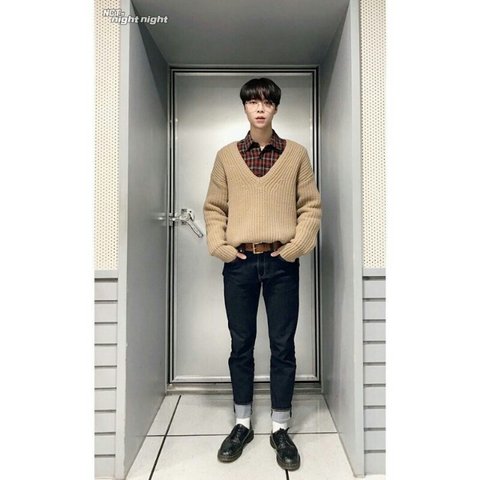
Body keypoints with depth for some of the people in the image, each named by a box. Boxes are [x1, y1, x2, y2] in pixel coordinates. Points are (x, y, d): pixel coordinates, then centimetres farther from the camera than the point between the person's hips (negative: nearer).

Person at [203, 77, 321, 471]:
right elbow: (214, 207, 8)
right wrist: (219, 246, -5)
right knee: (241, 345, 10)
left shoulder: (296, 154, 6)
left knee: (283, 347, 7)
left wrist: (296, 246, -7)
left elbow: (311, 206, 4)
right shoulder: (227, 155, 8)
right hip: (239, 263, 1)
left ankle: (280, 428, 26)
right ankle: (242, 424, 29)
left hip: (281, 263, 0)